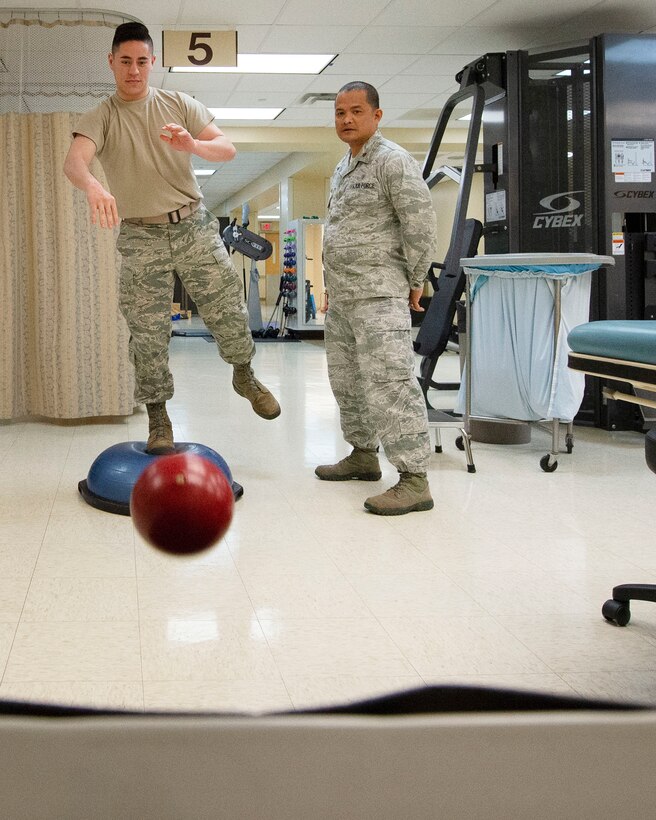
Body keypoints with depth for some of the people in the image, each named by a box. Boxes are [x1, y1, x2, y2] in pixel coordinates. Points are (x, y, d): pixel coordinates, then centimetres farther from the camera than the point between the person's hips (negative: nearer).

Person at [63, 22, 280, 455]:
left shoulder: (179, 105, 3)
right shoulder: (100, 118, -4)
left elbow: (228, 149, -3)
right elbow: (74, 161, -23)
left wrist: (192, 145, -26)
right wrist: (92, 186, -48)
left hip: (194, 225, 2)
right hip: (141, 236, -1)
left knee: (228, 309, 2)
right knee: (148, 332, -1)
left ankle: (245, 375, 28)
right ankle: (158, 417, 9)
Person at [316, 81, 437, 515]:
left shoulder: (392, 161, -10)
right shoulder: (343, 169, 19)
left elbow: (421, 223, -15)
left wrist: (415, 282, -10)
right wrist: (333, 286, 19)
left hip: (379, 295, -10)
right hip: (342, 296, 10)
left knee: (389, 382, -17)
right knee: (348, 380, 17)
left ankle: (414, 480, -18)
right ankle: (363, 455, 31)